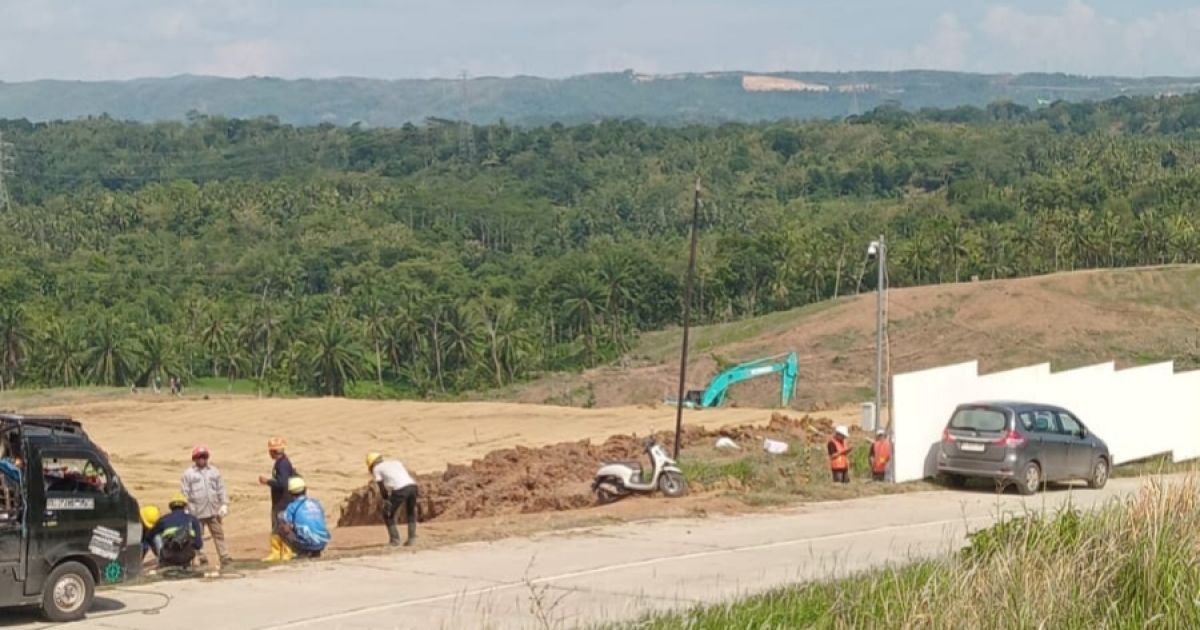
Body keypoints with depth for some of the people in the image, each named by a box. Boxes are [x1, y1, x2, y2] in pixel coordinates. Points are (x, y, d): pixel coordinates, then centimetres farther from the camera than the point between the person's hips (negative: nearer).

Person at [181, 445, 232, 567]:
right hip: (197, 512, -2)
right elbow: (185, 493, -1)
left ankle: (224, 558, 6)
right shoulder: (188, 474, 0)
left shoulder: (214, 471, 9)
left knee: (219, 535, 4)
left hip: (214, 511, 2)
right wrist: (186, 510, -6)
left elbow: (221, 490, 10)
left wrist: (224, 504, 0)